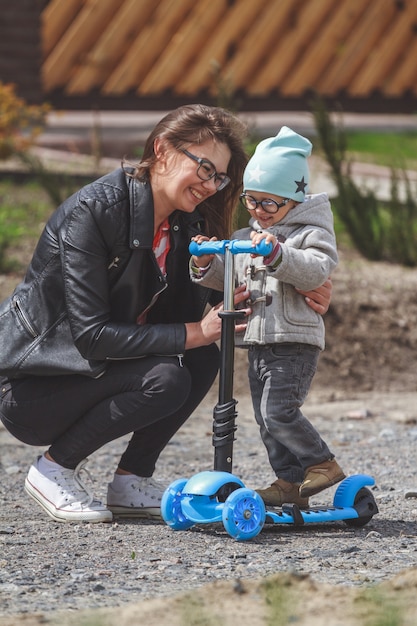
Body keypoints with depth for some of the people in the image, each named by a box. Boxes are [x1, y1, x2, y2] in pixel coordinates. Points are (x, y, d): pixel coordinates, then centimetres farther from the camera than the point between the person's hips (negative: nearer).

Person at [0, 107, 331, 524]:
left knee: (204, 359, -9)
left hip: (93, 372, 8)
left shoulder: (183, 224, 2)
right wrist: (193, 333, -28)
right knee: (165, 379, -26)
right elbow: (90, 334, -27)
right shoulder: (94, 210, -23)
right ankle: (54, 468, -9)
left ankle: (131, 481, 0)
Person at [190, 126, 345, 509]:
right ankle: (291, 482, 13)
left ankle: (323, 464, -3)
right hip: (258, 344, 8)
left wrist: (278, 254, -35)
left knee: (279, 411, -17)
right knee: (266, 418, 7)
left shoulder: (311, 234, -5)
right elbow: (227, 277, 18)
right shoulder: (244, 238, 17)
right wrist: (206, 265, -3)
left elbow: (315, 271, -22)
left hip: (296, 341, -8)